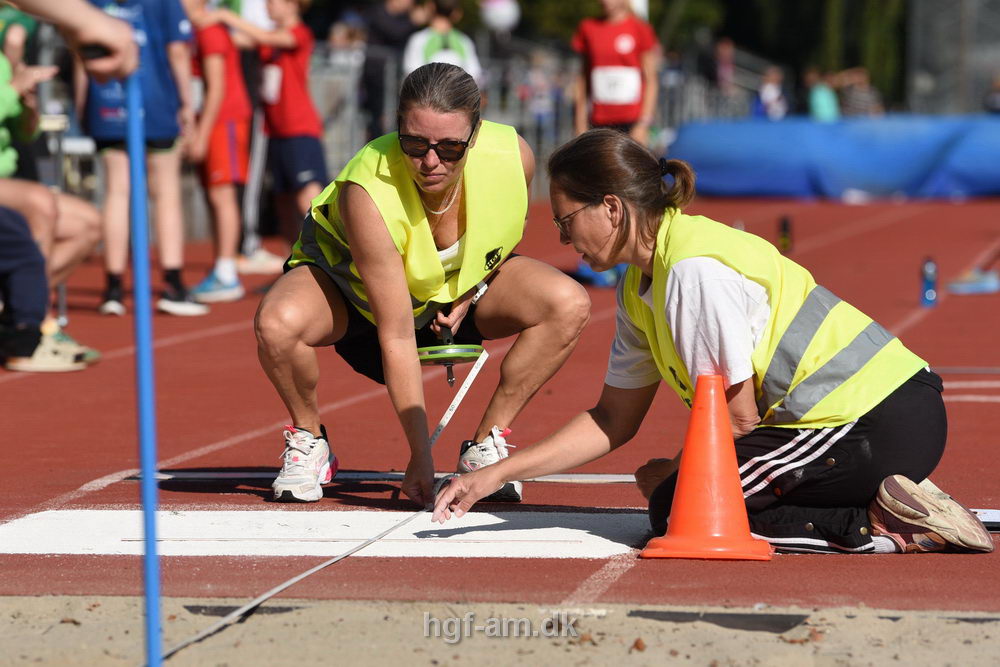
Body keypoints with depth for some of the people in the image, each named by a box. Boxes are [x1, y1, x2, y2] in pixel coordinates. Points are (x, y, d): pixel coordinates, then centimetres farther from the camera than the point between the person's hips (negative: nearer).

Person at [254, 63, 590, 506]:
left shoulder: (514, 157, -28)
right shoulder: (369, 194, -39)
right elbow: (396, 339, -35)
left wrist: (471, 292, -10)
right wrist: (421, 457, -35)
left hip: (464, 280, 4)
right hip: (350, 282, -3)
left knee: (569, 306, -22)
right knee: (278, 323, -35)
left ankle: (486, 448, -8)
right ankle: (308, 439, -4)